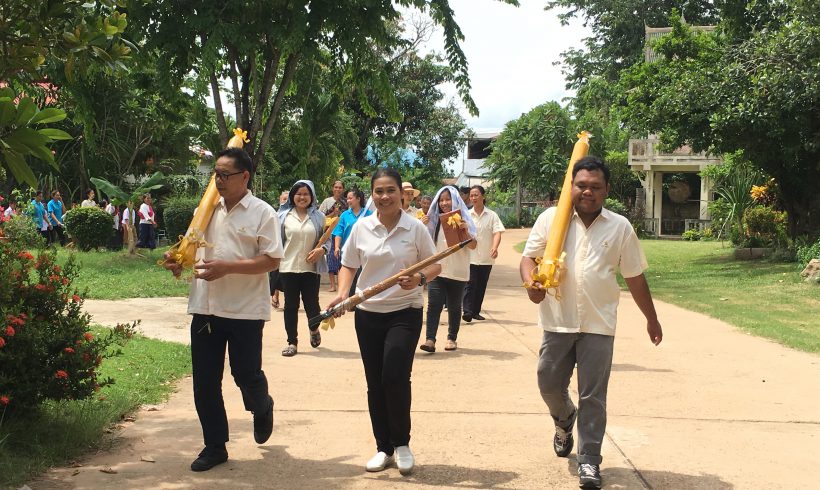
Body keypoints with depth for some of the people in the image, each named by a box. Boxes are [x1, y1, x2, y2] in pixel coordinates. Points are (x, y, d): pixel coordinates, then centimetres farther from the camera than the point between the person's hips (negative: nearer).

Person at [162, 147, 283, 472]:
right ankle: (214, 446, 20)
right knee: (205, 382, 7)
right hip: (205, 308, 5)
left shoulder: (262, 213, -6)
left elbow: (271, 260, -12)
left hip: (245, 310, -5)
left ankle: (262, 409, 38)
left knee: (246, 375, 3)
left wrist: (226, 268, -21)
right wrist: (179, 261, -2)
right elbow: (193, 247, 21)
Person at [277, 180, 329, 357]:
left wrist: (321, 250, -13)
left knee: (311, 304, 1)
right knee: (290, 306, 5)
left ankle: (314, 329, 34)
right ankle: (292, 342, 15)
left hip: (311, 268, -1)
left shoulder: (318, 216, 3)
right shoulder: (284, 215, 4)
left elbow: (327, 239, 6)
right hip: (288, 267, 1)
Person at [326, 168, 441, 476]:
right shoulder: (361, 227, 0)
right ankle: (384, 448, 24)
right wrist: (342, 293, -10)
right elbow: (348, 266, 8)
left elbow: (435, 266, 1)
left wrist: (420, 278, -20)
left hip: (405, 313, -3)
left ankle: (402, 443, 9)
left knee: (395, 377, -14)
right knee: (375, 383, 8)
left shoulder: (415, 228, -5)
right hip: (367, 314, 3)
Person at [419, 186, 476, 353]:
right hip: (436, 270, 1)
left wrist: (465, 230, -21)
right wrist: (423, 226, -2)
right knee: (434, 304, -11)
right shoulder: (435, 220, 8)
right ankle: (430, 339, -17)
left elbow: (473, 245, -3)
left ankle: (452, 338, 21)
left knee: (454, 306, 9)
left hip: (457, 272, -1)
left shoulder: (462, 219, 0)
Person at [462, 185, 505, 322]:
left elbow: (497, 233, -9)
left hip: (486, 258, 1)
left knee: (481, 286, 9)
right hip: (470, 257, -1)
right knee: (470, 284, -8)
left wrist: (494, 247, -27)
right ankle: (467, 311, -10)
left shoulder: (492, 215, 0)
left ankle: (476, 311, 19)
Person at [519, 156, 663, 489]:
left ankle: (589, 461, 10)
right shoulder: (551, 218, 0)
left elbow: (635, 277, 9)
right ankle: (564, 420, 43)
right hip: (558, 321, 1)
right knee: (549, 383, 10)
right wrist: (531, 282, -21)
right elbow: (529, 257, 2)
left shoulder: (620, 227, 2)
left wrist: (651, 319, 13)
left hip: (599, 324, -1)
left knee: (593, 396, 0)